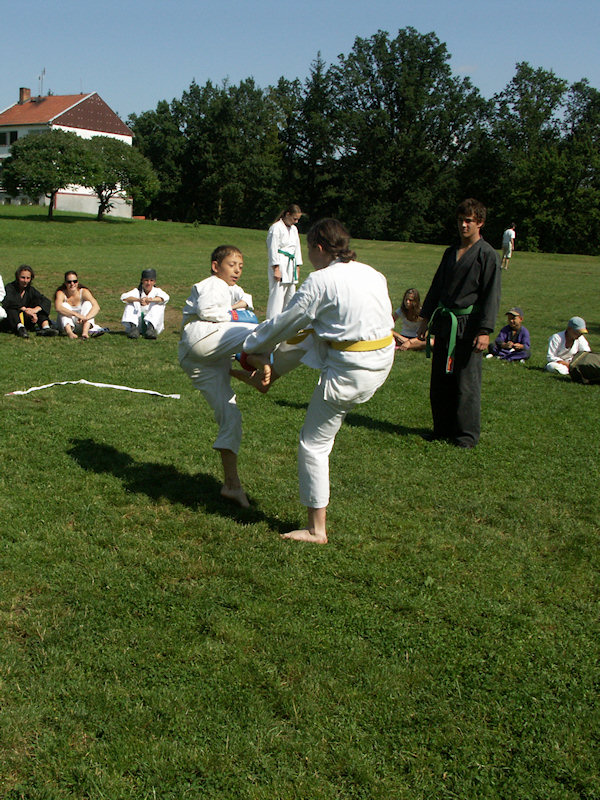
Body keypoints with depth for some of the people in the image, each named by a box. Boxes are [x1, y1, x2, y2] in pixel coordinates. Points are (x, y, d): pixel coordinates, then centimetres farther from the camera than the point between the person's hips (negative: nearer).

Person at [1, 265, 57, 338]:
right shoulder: (10, 287, -5)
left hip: (26, 323, 3)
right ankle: (20, 328, -53)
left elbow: (47, 301, -9)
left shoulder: (30, 289, 5)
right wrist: (25, 310, -37)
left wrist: (35, 309, -28)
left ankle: (46, 327, -32)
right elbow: (7, 302, -27)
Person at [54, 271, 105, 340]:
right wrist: (76, 314, -48)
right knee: (64, 305, -23)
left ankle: (85, 331, -44)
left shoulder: (84, 292, -11)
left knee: (88, 303, -19)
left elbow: (96, 307, -25)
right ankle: (69, 331, -50)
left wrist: (86, 318, -43)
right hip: (67, 324, -1)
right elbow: (58, 307, -36)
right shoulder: (61, 293, -14)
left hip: (81, 324, 1)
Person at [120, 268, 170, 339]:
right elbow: (124, 297, -20)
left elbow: (165, 297, -27)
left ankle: (151, 328, -35)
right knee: (131, 302, -15)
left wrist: (150, 300, -46)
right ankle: (133, 327, -29)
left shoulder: (157, 291, -1)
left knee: (159, 305, -22)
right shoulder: (137, 291, 2)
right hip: (139, 325, 1)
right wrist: (139, 300, -40)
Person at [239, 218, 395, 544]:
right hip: (383, 358, 8)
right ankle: (267, 377, 49)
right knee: (301, 340, 25)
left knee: (313, 443, 6)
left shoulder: (321, 280, -15)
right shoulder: (371, 273, 8)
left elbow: (284, 323, -5)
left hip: (350, 370, -8)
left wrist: (250, 345, 12)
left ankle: (316, 530, 15)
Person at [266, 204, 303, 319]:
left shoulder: (294, 229, 16)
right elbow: (273, 250, -12)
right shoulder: (276, 228, -8)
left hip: (291, 266, 8)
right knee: (277, 295, -13)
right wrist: (276, 269, -16)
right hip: (280, 265, -8)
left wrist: (297, 266, 17)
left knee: (290, 294, 12)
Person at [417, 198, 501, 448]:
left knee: (467, 382, -2)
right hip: (444, 324, 7)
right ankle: (442, 428, 23)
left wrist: (485, 331, -15)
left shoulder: (487, 255, -6)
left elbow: (491, 295, -10)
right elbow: (436, 287, 20)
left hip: (469, 325, -6)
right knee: (440, 380, 10)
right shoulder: (450, 252, 14)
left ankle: (467, 433, 10)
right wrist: (426, 319, 16)